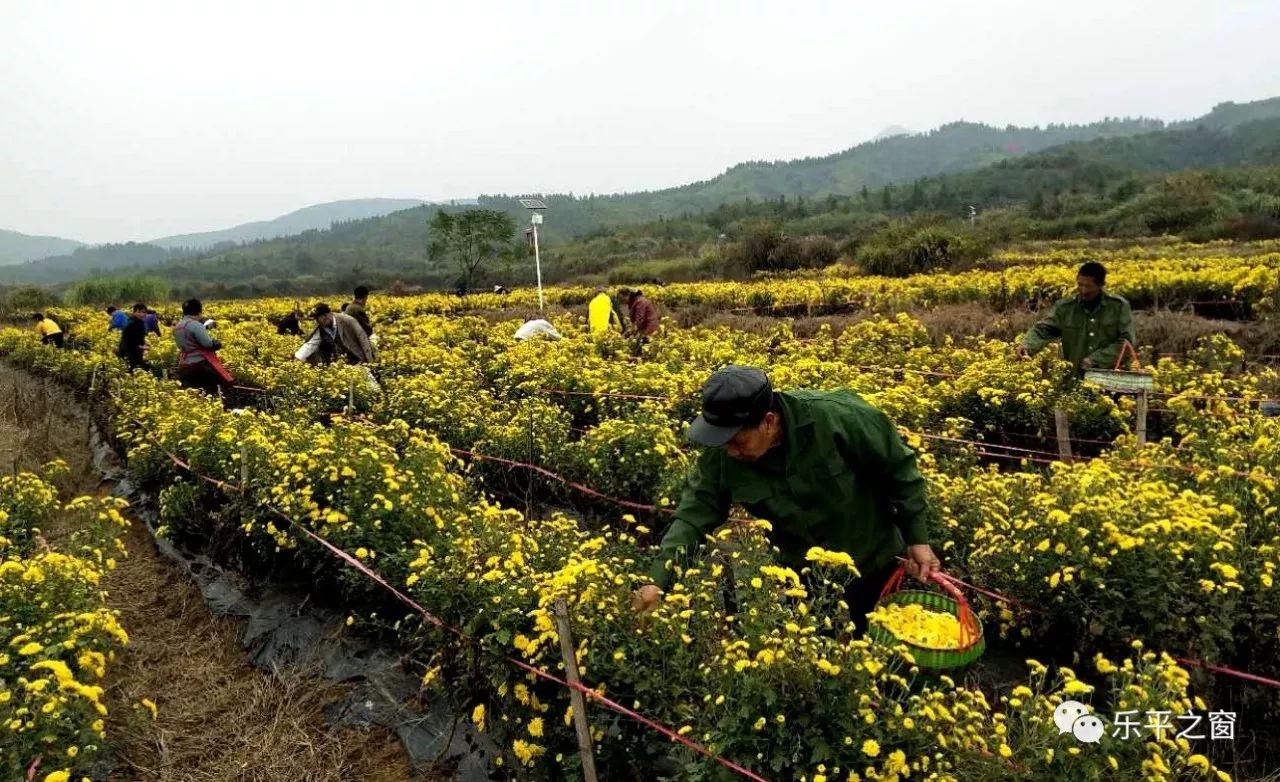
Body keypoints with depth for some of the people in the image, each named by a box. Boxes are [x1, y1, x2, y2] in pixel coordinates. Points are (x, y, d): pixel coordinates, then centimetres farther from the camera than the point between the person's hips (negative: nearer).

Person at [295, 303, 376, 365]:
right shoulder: (321, 329, -4)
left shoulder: (346, 320, -19)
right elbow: (311, 344, -8)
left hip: (360, 360, -5)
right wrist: (297, 358, -24)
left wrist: (368, 360, -20)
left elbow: (362, 337, -17)